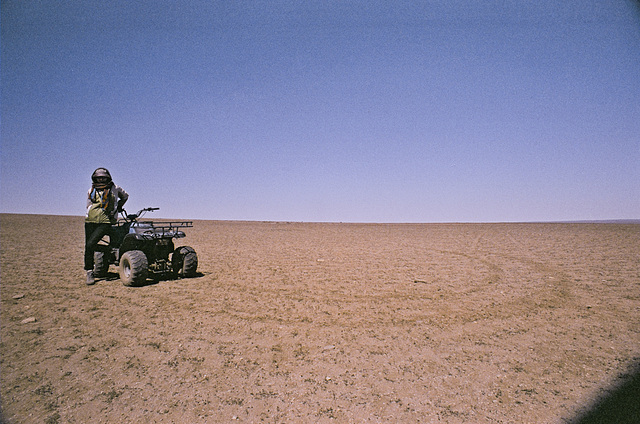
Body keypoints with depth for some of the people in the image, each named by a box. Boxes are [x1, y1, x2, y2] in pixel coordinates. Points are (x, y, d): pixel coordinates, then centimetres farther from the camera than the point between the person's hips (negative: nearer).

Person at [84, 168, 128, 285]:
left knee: (91, 244, -21)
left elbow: (125, 196, 27)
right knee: (87, 247, 2)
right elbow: (89, 206, 26)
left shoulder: (114, 189, 8)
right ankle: (89, 272, 15)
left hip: (106, 222, -4)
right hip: (90, 221, 4)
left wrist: (118, 207, 23)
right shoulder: (91, 191, 15)